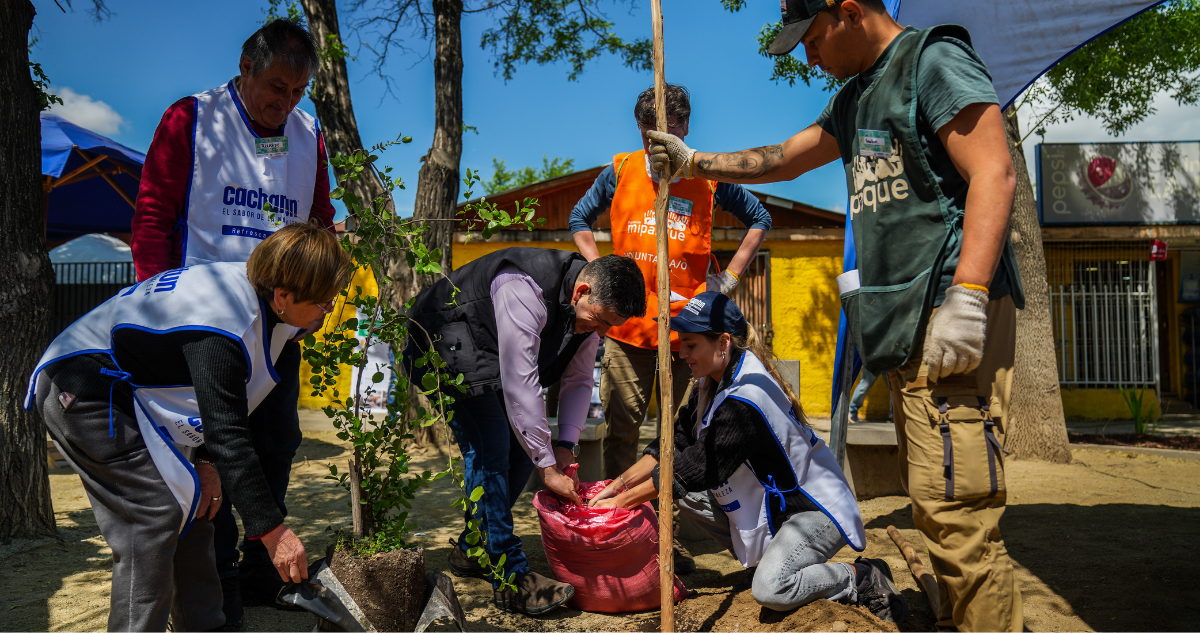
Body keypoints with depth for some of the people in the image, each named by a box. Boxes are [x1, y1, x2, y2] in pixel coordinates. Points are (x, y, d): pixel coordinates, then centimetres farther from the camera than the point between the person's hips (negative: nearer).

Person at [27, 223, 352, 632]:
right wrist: (272, 530, -29)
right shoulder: (220, 328, -32)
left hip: (119, 391, 10)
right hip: (83, 395, -9)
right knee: (158, 514, -14)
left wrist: (206, 461, 2)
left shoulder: (247, 288, -3)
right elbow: (228, 435, -32)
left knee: (190, 505, 9)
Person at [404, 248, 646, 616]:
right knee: (489, 448, -19)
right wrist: (548, 467, -32)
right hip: (443, 348, -8)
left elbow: (579, 380, 0)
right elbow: (519, 383, -37)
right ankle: (511, 579, -15)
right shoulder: (524, 290, -36)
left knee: (524, 443, 2)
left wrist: (566, 443, -14)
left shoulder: (591, 306, -10)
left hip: (493, 357, 9)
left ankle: (471, 548, 17)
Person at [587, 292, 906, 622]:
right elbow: (676, 441, 5)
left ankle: (862, 577, -3)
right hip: (770, 501, 9)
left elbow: (697, 469, -26)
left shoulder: (745, 398, -29)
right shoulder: (714, 381, 0)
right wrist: (619, 484, -4)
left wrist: (622, 502, -18)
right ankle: (767, 556, 8)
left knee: (770, 589, -29)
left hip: (816, 509, -9)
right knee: (681, 493, -2)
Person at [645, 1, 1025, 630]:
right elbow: (782, 159, 34)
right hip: (905, 322, 9)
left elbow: (993, 173, -14)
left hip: (950, 316, -9)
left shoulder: (934, 61, -3)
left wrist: (966, 299, -23)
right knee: (932, 504, 9)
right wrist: (694, 162, 31)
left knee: (955, 507, -13)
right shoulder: (854, 99, 25)